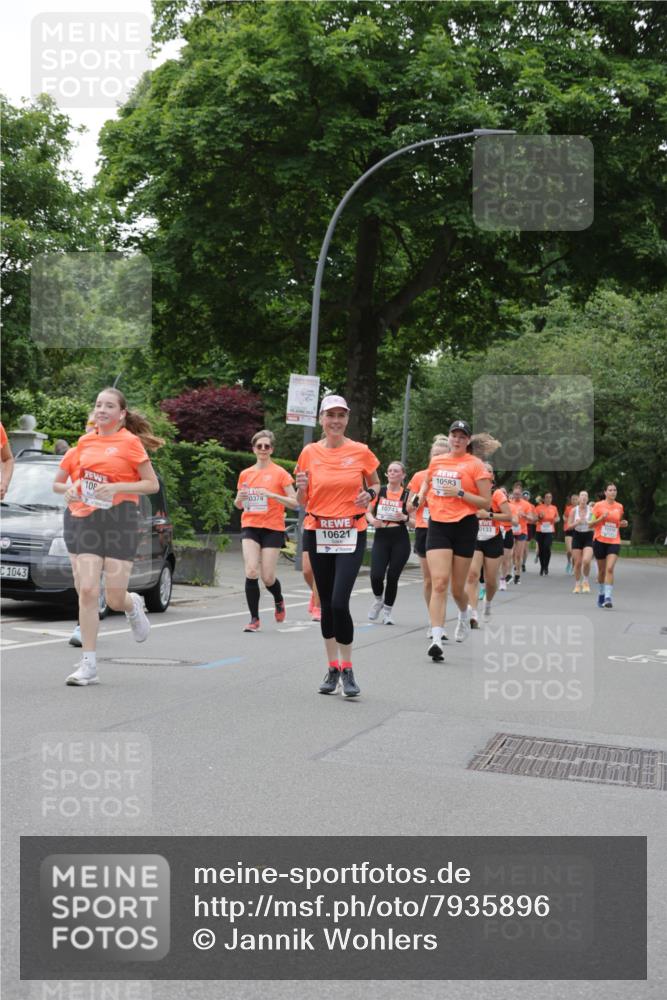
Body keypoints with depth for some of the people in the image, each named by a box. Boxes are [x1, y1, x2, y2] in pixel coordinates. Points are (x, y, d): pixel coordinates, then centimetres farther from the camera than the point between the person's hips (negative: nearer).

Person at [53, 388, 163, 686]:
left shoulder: (130, 442, -3)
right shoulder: (84, 441, 11)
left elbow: (152, 484, -4)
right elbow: (69, 479, 23)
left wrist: (115, 487, -16)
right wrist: (70, 488, 0)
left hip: (120, 519, -4)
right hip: (87, 519, 4)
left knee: (115, 599, -3)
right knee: (87, 590, -8)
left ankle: (133, 605, 36)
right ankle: (88, 665, -2)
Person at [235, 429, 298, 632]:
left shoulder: (280, 473, -2)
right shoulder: (245, 474, 9)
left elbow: (294, 503, -6)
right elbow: (238, 505, 19)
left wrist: (271, 494, -19)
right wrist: (240, 498, -5)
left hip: (273, 529, -3)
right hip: (250, 526, 3)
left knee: (267, 577, -3)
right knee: (251, 572, -14)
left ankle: (279, 600, 32)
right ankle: (254, 619, -3)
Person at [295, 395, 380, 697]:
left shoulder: (360, 451, -1)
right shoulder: (310, 452, 2)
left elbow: (374, 484, 15)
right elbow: (302, 502, 8)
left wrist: (369, 495, -7)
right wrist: (301, 487, -13)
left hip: (351, 534, -2)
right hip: (317, 533, 2)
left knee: (340, 603, -13)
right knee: (326, 603, 8)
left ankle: (347, 670, 1)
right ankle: (332, 668, 20)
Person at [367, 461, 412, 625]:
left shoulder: (407, 494, 1)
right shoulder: (379, 491, 6)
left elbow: (413, 519, 3)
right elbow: (367, 511, 9)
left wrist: (404, 517, -18)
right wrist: (372, 520, -12)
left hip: (400, 539, -1)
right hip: (381, 538, 1)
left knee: (393, 577, 0)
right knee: (376, 575, -12)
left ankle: (387, 611, 19)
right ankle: (378, 599, 21)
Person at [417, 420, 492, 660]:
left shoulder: (475, 464, -3)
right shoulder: (436, 461, 9)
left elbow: (486, 502, -5)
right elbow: (426, 485, 28)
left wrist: (460, 493, -16)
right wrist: (418, 499, 9)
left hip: (464, 527, -2)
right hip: (437, 525, 2)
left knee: (457, 588, 8)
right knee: (439, 583, -13)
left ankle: (464, 616, 43)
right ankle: (436, 639, -16)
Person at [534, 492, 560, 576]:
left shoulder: (554, 508, 7)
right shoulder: (539, 507, 1)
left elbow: (557, 517, 22)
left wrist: (557, 519, 0)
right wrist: (539, 516, -14)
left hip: (550, 531, 0)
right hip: (540, 531, 0)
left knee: (547, 548, -18)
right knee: (541, 549, 4)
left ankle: (546, 567, -3)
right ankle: (542, 567, 20)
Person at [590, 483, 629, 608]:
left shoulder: (619, 507, 7)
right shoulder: (598, 505, -2)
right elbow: (591, 524, -2)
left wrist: (623, 524, 1)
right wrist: (602, 518, -17)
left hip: (614, 542, 1)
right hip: (600, 541, -1)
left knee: (610, 569, -15)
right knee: (602, 570, 9)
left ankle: (608, 598, -19)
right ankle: (601, 594, 30)